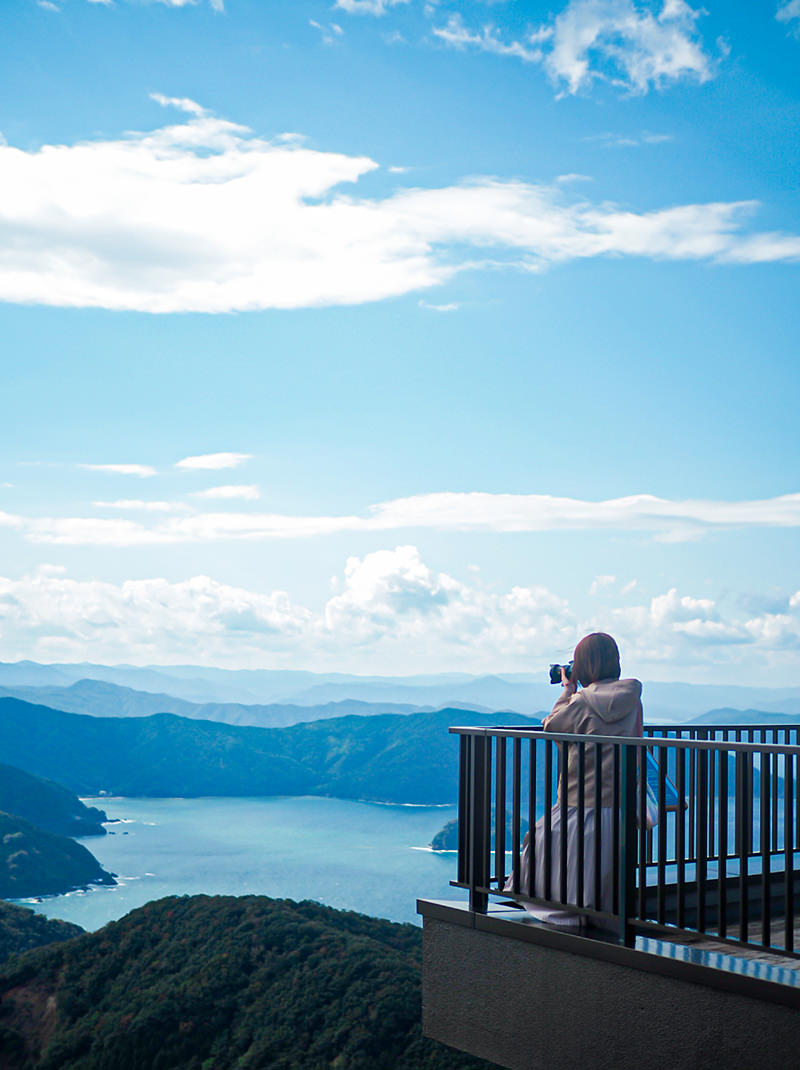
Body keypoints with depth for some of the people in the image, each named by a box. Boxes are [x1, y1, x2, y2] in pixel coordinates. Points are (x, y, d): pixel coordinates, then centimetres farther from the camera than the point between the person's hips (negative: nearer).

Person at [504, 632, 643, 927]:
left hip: (580, 808, -4)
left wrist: (567, 690, 16)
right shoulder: (632, 700, 1)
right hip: (620, 808, 5)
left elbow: (550, 726, 5)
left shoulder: (581, 703, -12)